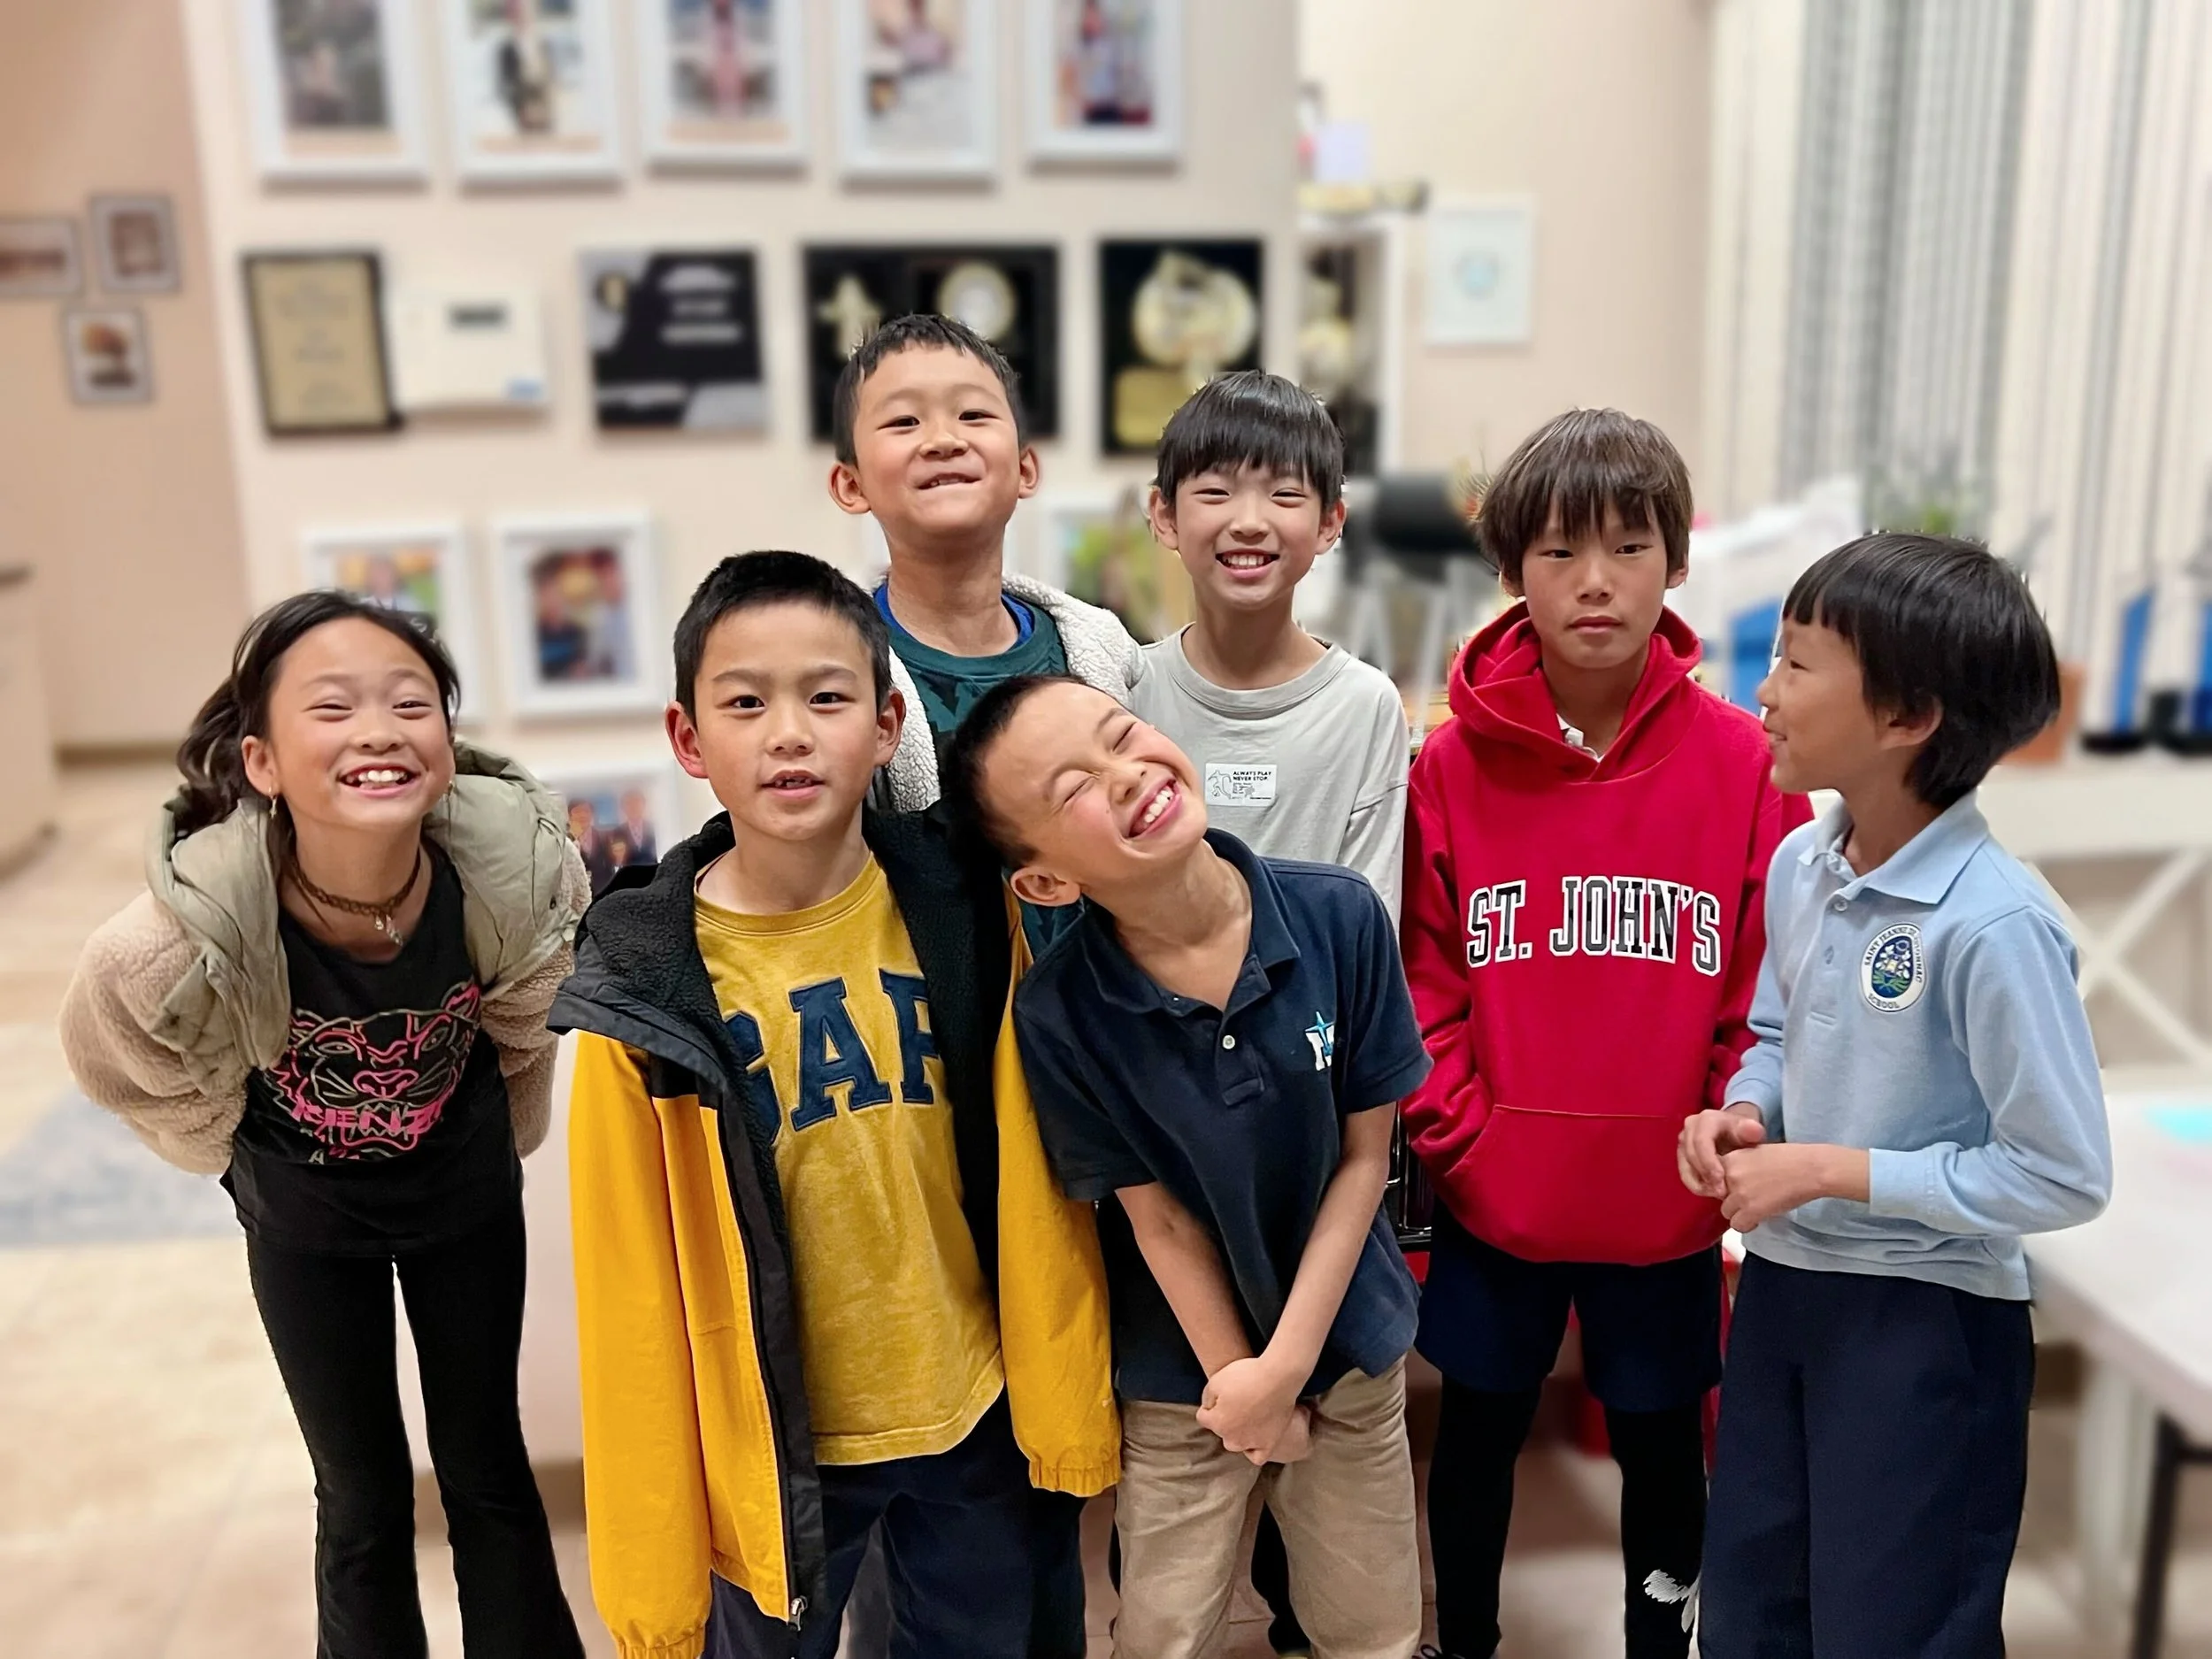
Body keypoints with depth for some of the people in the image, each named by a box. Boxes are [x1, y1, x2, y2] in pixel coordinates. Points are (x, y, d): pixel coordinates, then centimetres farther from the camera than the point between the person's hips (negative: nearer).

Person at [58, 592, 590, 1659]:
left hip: (466, 1190, 1)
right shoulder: (189, 929, -34)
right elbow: (126, 1062, -9)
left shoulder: (517, 869, -31)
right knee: (362, 1499, 13)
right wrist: (241, 1157, 5)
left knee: (487, 1472, 16)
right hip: (305, 1211, -1)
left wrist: (500, 1141, 8)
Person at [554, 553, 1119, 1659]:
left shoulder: (969, 913, -11)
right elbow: (633, 1293, -11)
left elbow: (1033, 1184, -4)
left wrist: (1068, 1396, 0)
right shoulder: (646, 987, -16)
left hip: (975, 1411, 2)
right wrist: (652, 1561, -6)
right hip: (772, 1439, -2)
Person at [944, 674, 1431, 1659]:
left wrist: (1287, 1362, -13)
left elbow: (1365, 1155, -12)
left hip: (1353, 1348, 2)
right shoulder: (1058, 1013, -23)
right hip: (1183, 1378, -1)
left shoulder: (1340, 917, -20)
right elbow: (1161, 1218, -13)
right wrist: (1239, 1380, -6)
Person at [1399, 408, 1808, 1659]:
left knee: (1660, 1438, 19)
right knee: (1481, 1429, 19)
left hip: (1667, 1208, 0)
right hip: (1494, 1198, 1)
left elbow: (1770, 993, -5)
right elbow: (1417, 983, -4)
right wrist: (1458, 1137, -9)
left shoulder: (1742, 765, -9)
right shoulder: (1454, 765, -8)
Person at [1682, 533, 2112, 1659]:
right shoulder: (1797, 864, -3)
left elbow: (2063, 1176, -21)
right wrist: (1741, 1116, -8)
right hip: (1782, 1284, 7)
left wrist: (1831, 1170, -20)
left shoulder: (1992, 922, -25)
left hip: (1926, 1322, -7)